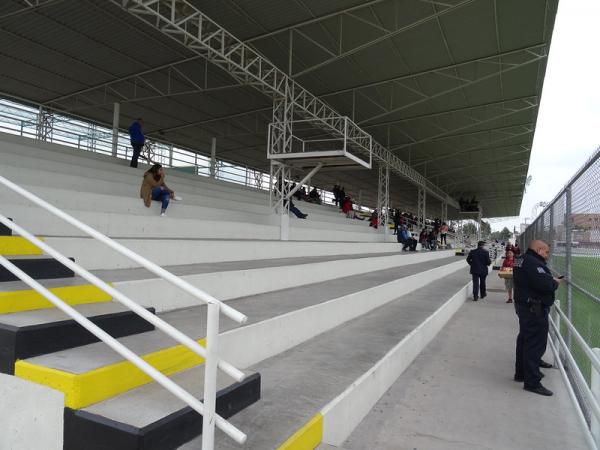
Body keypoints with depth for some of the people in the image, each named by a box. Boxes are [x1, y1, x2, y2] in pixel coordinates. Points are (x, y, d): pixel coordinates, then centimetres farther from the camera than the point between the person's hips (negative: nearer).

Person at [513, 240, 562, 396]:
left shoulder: (521, 260, 12)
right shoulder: (533, 263, -21)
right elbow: (544, 284, -29)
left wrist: (550, 280, 3)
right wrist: (555, 283, -9)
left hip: (524, 306, 11)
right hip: (535, 309, -11)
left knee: (525, 340, 20)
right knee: (535, 344, -5)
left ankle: (522, 372, 32)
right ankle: (532, 382, 0)